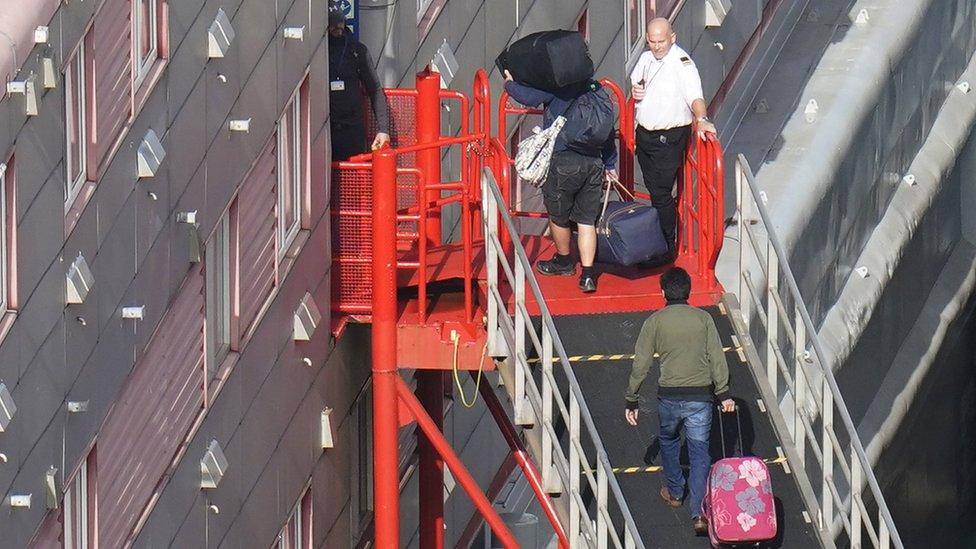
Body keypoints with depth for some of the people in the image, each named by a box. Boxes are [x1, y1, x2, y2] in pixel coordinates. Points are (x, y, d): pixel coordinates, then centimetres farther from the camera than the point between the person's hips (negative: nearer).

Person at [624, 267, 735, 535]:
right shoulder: (703, 319, 0)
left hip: (669, 396, 0)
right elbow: (717, 358, -4)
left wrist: (631, 400, 6)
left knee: (668, 440, 28)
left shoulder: (655, 322, -3)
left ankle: (674, 492, 41)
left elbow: (640, 364, -1)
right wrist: (724, 393, 1)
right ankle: (699, 512, -6)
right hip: (701, 396, 0)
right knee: (699, 452, 4)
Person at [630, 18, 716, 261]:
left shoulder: (681, 61, -18)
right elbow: (634, 79, 25)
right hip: (644, 134, 7)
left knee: (662, 194, -6)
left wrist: (701, 118, -46)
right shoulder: (646, 58, 7)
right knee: (653, 189, 17)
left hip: (669, 138, -7)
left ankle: (668, 249, 4)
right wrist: (634, 90, 1)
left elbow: (694, 94, -29)